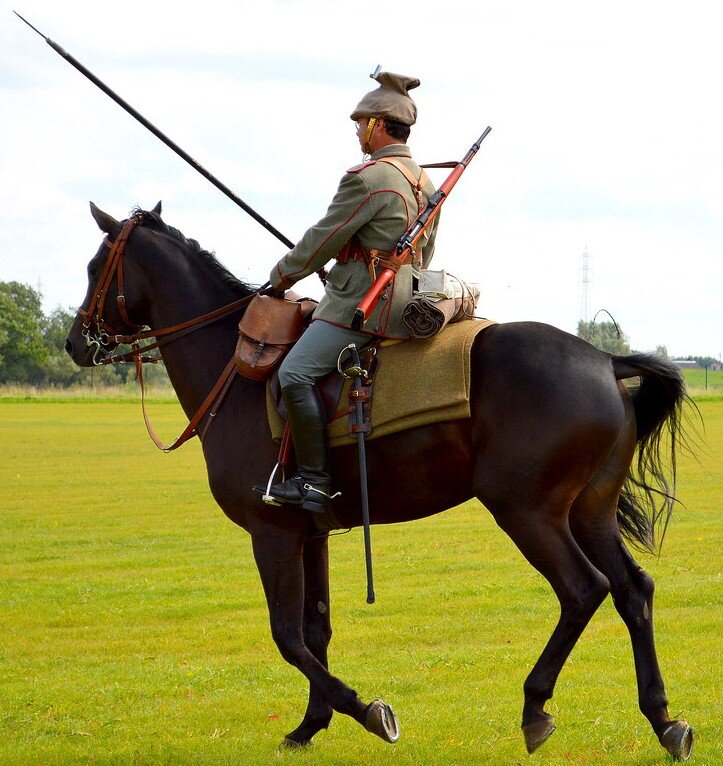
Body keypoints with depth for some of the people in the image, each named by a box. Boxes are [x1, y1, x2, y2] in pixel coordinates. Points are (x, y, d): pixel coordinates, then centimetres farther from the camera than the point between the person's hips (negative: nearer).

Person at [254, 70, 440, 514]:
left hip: (363, 301, -11)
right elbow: (424, 253, 25)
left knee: (296, 373, -17)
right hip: (403, 297, 11)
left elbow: (325, 240, -10)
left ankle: (315, 480, -22)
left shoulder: (368, 178, -14)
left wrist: (283, 274, 5)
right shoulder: (424, 183, 17)